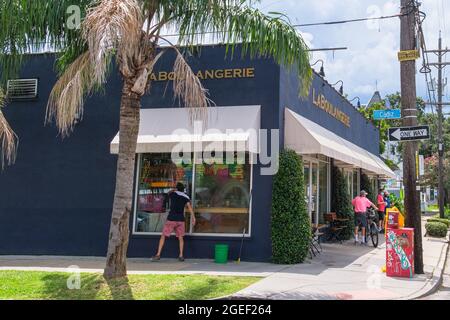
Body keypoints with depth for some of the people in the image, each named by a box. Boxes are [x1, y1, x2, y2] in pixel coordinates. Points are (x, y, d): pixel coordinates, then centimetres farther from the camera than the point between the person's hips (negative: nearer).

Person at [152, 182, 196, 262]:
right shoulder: (186, 197, 9)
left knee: (163, 236, 4)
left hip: (171, 218, -2)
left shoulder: (173, 194, 7)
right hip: (181, 219, 2)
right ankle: (181, 256, 6)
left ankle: (158, 255, -1)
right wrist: (193, 217, -9)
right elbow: (189, 206, -4)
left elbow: (169, 192, 32)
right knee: (180, 237, 14)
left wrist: (175, 190, 48)